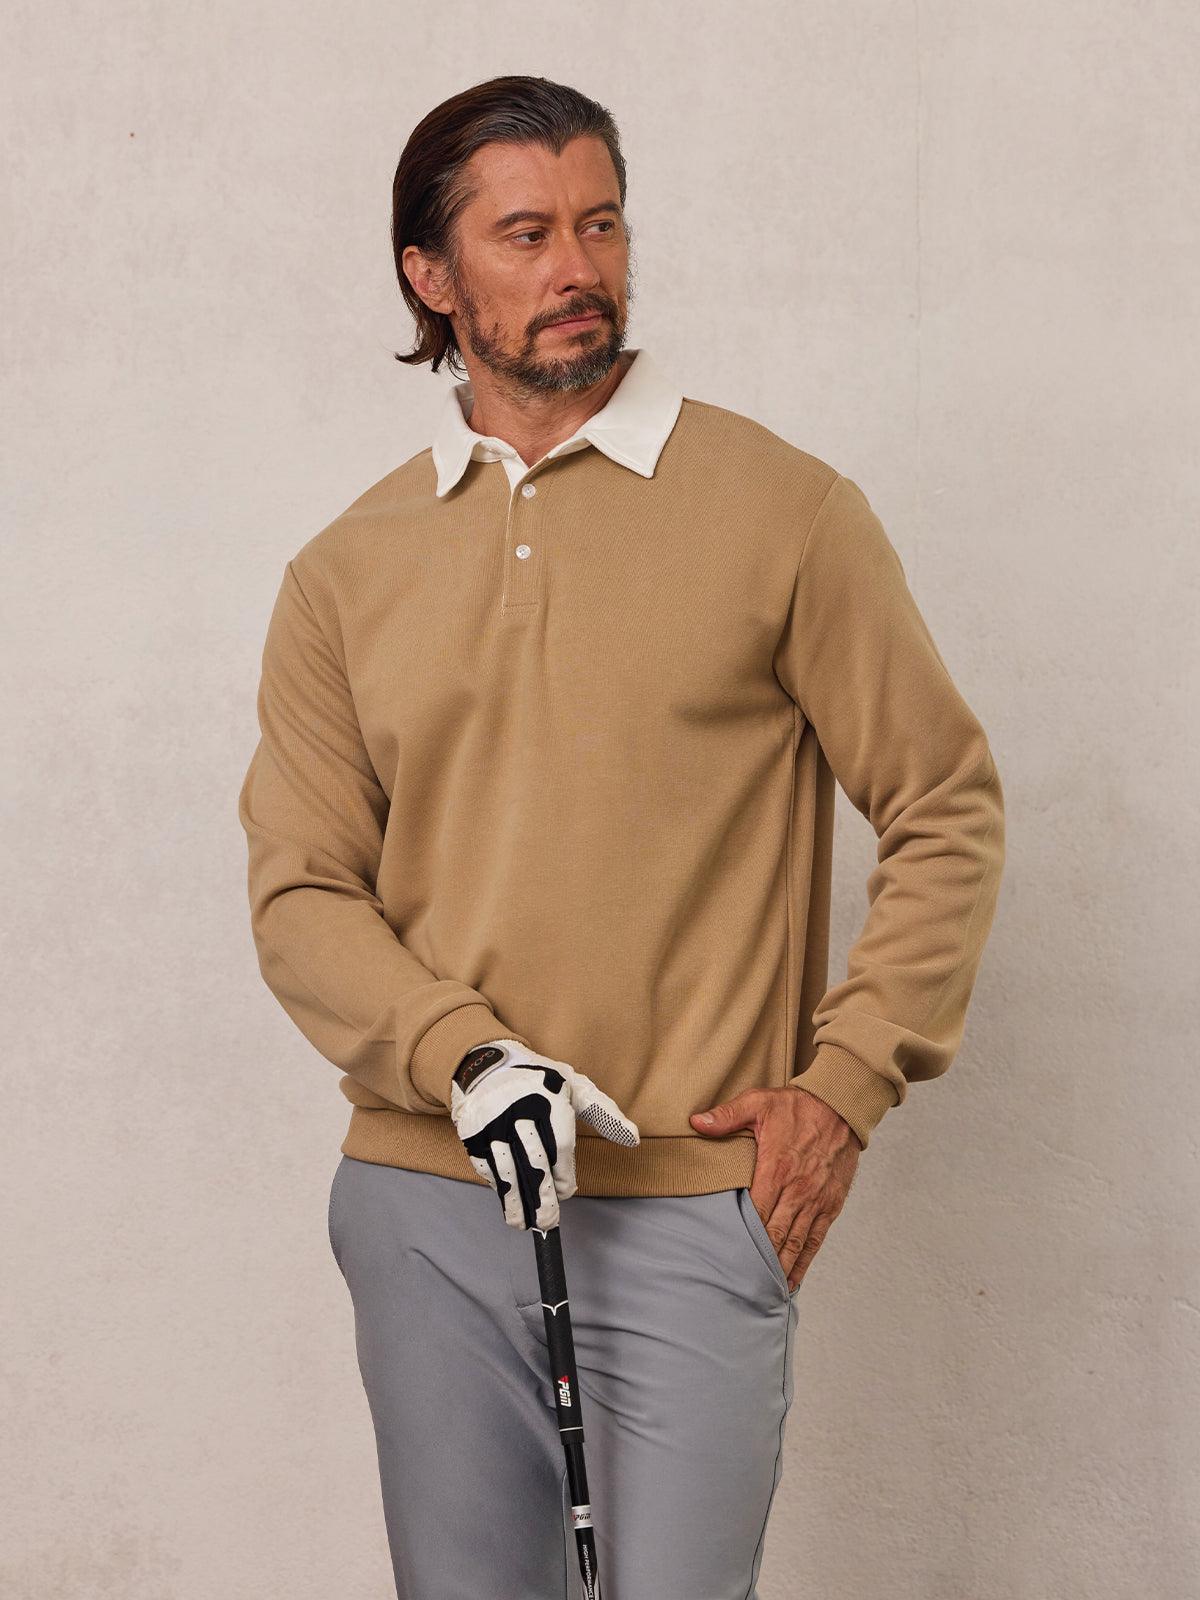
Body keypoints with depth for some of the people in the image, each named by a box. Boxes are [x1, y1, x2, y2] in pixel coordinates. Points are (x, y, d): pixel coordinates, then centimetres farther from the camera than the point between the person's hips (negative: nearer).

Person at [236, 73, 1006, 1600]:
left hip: (695, 1206, -3)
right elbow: (299, 890, 4)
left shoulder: (782, 510, 0)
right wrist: (464, 1056, -13)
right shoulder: (345, 573, 8)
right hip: (424, 1203, 3)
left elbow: (946, 811, 3)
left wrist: (845, 1084, -5)